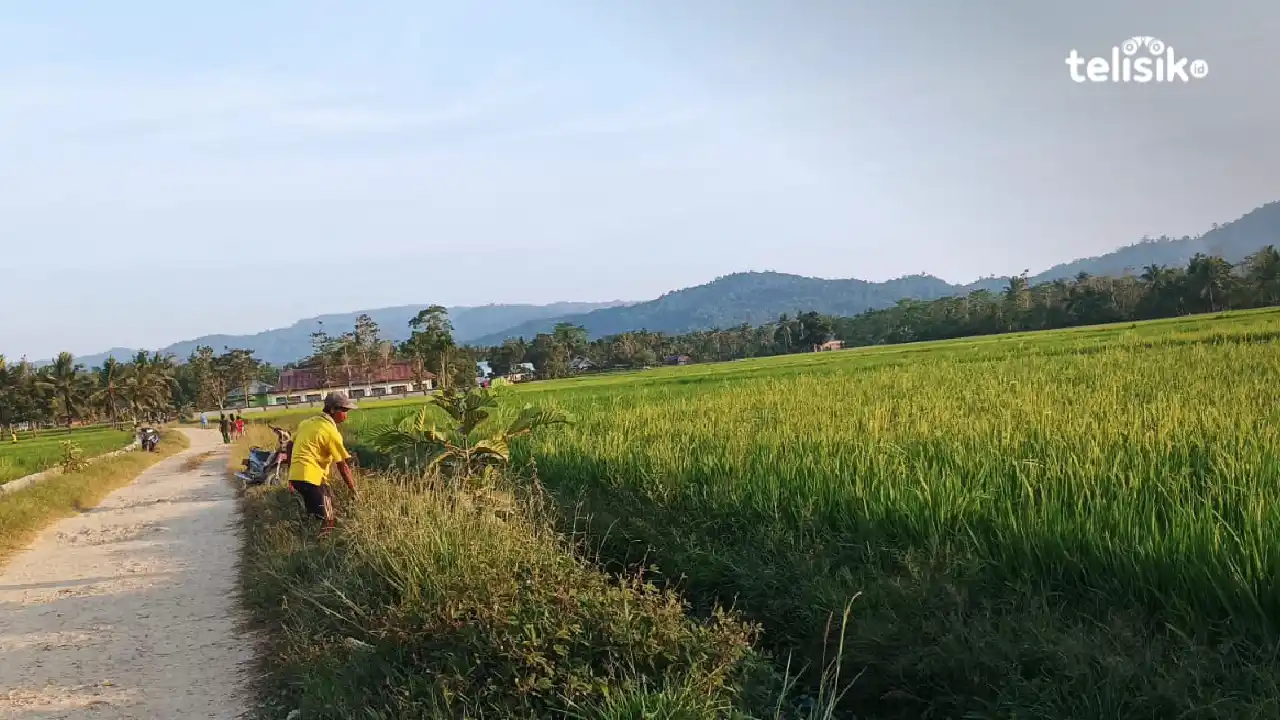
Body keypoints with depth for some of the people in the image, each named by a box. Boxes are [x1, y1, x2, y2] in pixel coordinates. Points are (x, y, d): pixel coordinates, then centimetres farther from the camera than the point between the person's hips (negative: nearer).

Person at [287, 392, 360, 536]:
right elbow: (343, 466, -6)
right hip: (311, 477, -9)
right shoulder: (331, 431, -7)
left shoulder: (307, 423, 17)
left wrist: (291, 474, 28)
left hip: (295, 475, 9)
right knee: (326, 521, -7)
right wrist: (355, 492, 1)